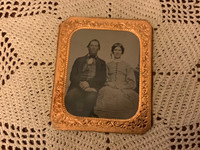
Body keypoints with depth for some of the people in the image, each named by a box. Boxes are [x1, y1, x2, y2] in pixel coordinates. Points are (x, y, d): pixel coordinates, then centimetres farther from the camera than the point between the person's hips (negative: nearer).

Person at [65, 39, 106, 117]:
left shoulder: (101, 63, 23)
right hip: (78, 85, 1)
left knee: (91, 98, -38)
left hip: (93, 86, -1)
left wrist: (89, 83, -11)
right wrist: (80, 82, -10)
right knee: (69, 96, -35)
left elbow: (102, 79, 8)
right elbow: (72, 76, 13)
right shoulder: (79, 60, 25)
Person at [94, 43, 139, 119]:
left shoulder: (127, 66, 19)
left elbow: (132, 83, 10)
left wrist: (121, 87, -7)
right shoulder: (108, 65, 24)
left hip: (124, 89, -1)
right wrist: (111, 84, -6)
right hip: (110, 88, 1)